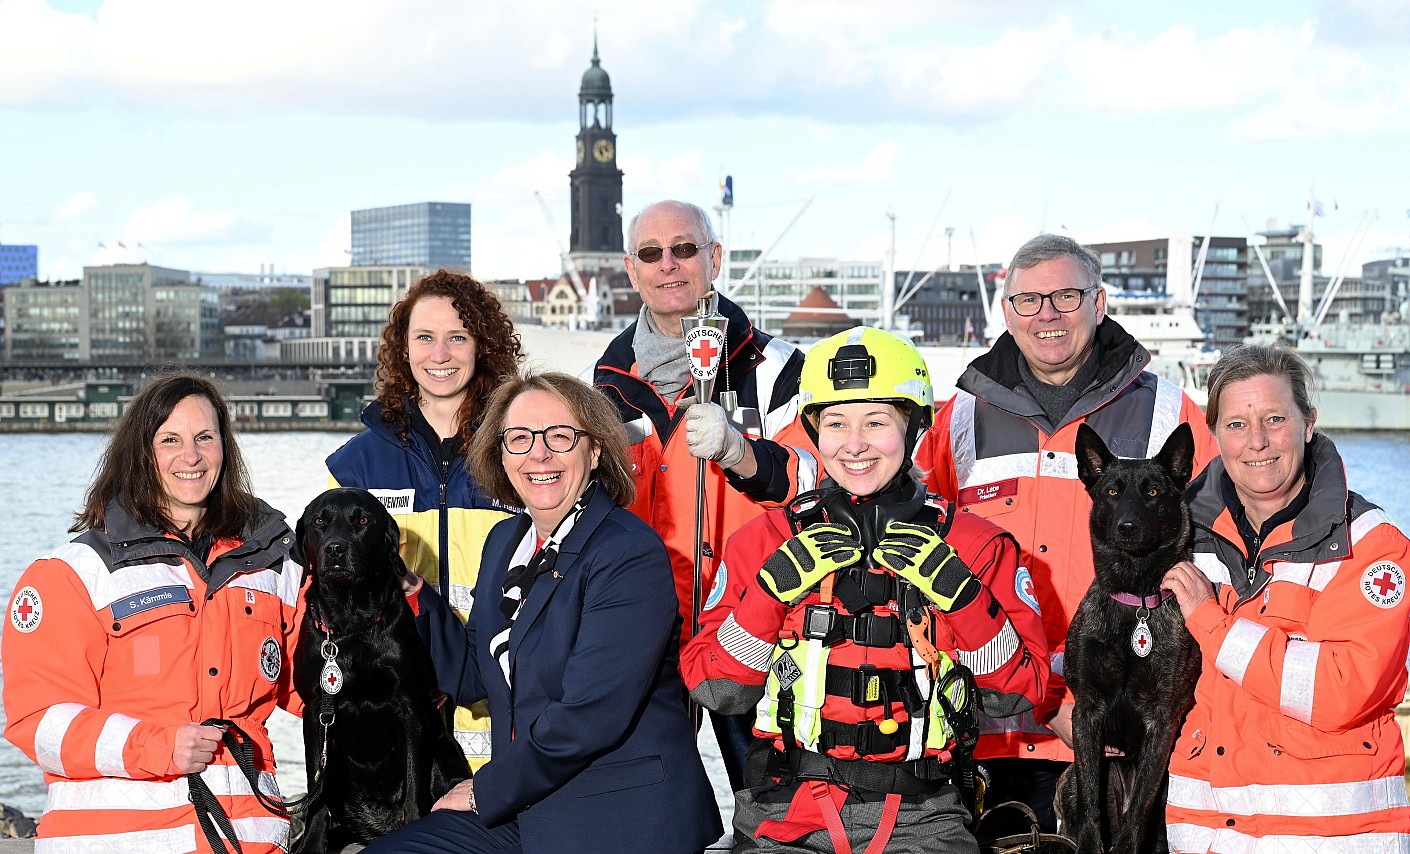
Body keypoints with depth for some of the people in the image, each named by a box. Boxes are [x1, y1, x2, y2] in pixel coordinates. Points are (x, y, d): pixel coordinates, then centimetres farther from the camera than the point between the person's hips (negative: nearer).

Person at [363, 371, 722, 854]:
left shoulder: (631, 556, -16)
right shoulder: (505, 541, 11)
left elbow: (587, 716, -22)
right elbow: (473, 676, 13)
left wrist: (487, 792, -11)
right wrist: (409, 593, 2)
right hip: (520, 806, 7)